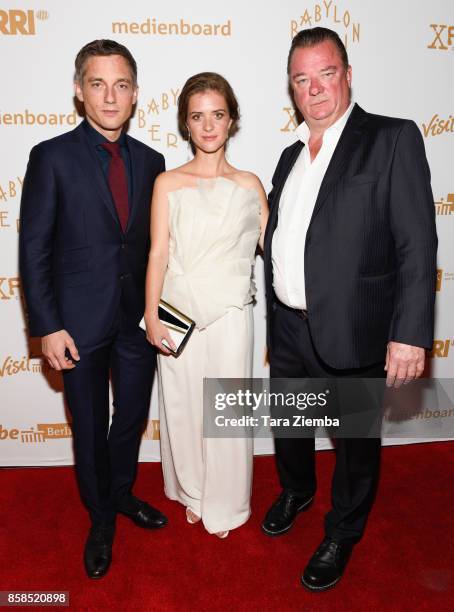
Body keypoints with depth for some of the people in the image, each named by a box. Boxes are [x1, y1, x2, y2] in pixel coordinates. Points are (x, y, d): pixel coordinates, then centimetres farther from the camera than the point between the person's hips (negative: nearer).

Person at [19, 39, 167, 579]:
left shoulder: (150, 161, 4)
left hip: (138, 318, 4)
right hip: (80, 322, -3)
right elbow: (33, 249, -9)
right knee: (90, 428, 13)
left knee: (132, 417, 18)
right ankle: (101, 517, 37)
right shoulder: (52, 157, -8)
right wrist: (47, 327, -13)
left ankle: (121, 493, 45)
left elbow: (153, 242, 7)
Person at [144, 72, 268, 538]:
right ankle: (192, 493, 38)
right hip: (179, 312, 0)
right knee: (184, 407, 12)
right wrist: (151, 317, -10)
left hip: (229, 313, 0)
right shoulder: (168, 183, 1)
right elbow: (158, 253, -4)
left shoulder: (249, 184, 4)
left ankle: (225, 505, 32)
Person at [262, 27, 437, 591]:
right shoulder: (291, 155, 11)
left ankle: (342, 535, 39)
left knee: (356, 440, 14)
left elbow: (417, 244, -14)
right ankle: (296, 491, 53)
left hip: (352, 332, -5)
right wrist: (274, 322, 11)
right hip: (288, 328, 6)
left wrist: (411, 333, -21)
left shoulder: (393, 139, -8)